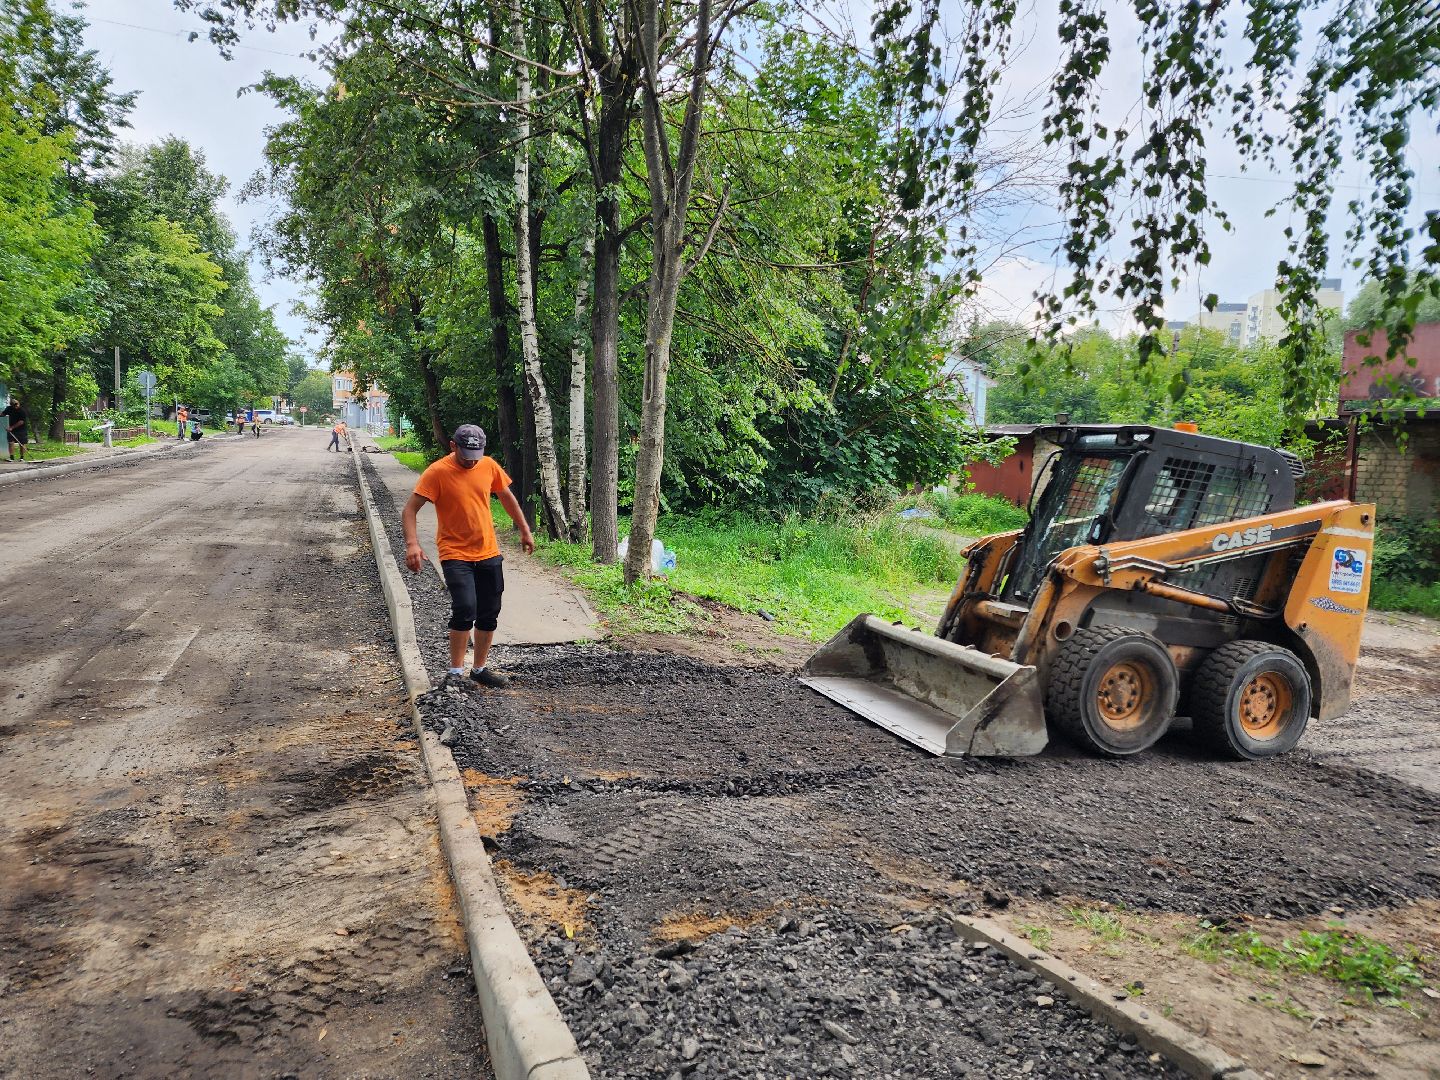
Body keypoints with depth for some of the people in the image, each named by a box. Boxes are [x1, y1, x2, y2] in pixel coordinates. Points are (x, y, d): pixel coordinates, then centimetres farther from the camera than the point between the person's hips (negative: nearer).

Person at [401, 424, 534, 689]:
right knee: (465, 610, -18)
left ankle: (480, 669, 25)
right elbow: (409, 510, -14)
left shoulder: (489, 466, 1)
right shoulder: (437, 472, -12)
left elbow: (507, 497, 17)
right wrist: (412, 544, -28)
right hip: (455, 555, -5)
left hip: (488, 552, 5)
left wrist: (525, 531, 20)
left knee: (489, 615, 9)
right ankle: (455, 672, -2)